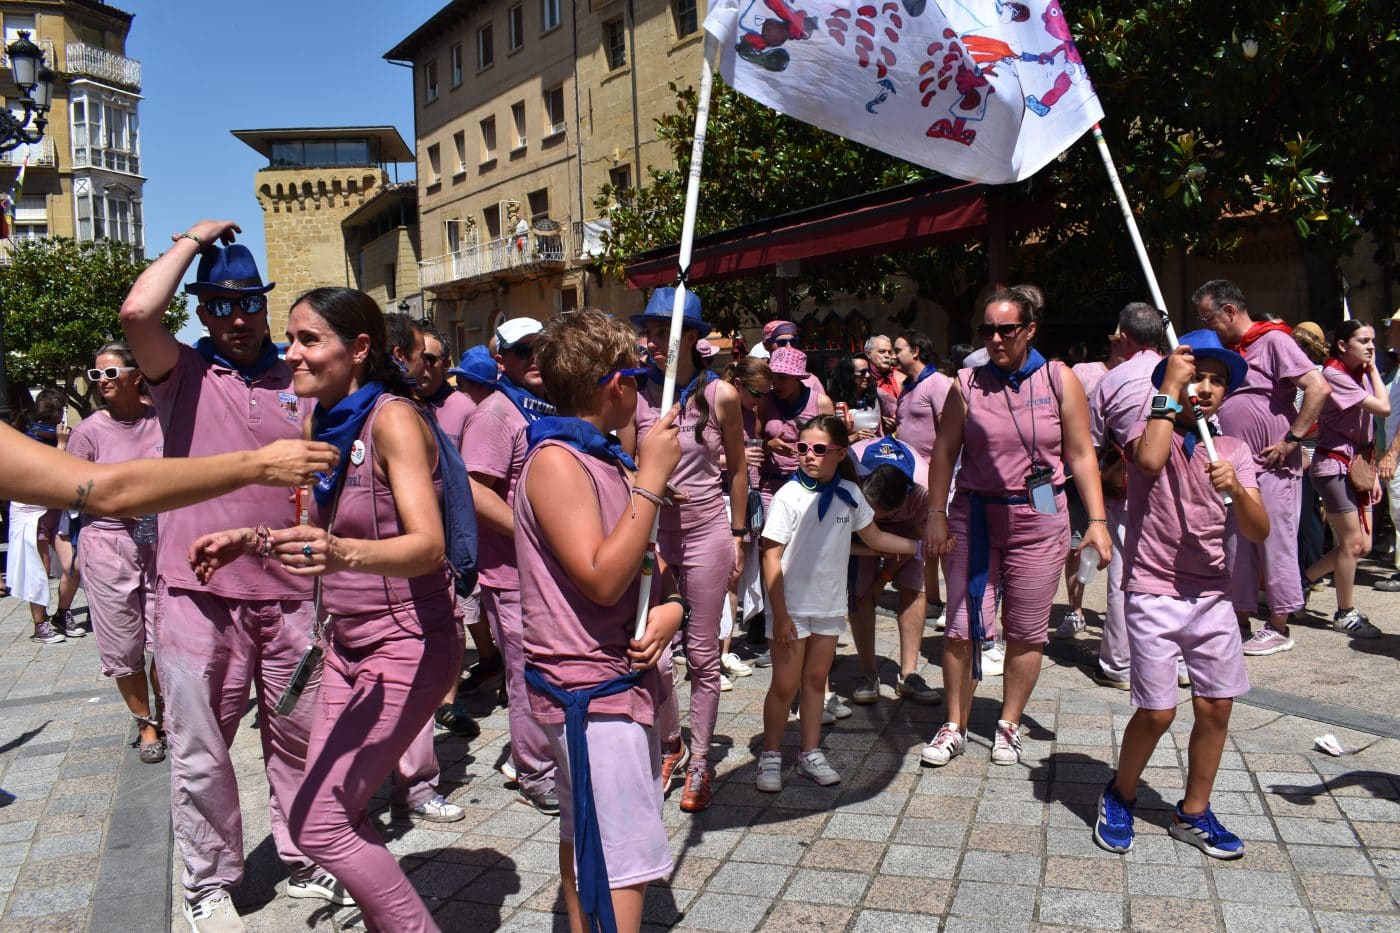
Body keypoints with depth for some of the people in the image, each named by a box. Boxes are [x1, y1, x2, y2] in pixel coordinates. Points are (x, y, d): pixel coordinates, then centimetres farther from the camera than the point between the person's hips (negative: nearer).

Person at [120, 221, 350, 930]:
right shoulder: (183, 373, 0)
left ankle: (305, 862, 31)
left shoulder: (299, 383, 9)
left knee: (297, 738, 14)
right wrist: (192, 240, -6)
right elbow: (138, 312, -21)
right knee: (200, 751, 7)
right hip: (199, 595, -3)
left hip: (290, 596, 3)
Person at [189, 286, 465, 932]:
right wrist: (251, 540, 3)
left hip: (405, 646, -8)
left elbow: (428, 546, -30)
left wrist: (343, 553, -46)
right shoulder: (323, 421, 6)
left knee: (316, 823, -8)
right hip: (347, 642, 8)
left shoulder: (393, 419, -18)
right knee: (338, 815, 12)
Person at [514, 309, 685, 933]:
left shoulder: (608, 459, 12)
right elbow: (602, 580, -22)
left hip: (621, 676, 9)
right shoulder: (555, 460, -16)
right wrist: (651, 478, -19)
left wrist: (671, 608, -5)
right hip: (590, 689, -9)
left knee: (585, 837, 19)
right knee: (626, 861, -7)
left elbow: (641, 562, 17)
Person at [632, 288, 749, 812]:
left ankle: (698, 763, 22)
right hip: (651, 533, 2)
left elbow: (738, 466, 5)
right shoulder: (637, 396, -4)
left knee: (702, 657, 6)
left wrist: (738, 534, 7)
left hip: (706, 532, -1)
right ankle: (670, 748, 30)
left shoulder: (720, 395, -7)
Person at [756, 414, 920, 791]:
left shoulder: (849, 494, -1)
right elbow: (771, 557, -15)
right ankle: (770, 756, 17)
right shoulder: (789, 496, -15)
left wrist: (920, 546, 7)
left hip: (830, 605, 5)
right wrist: (780, 615, -17)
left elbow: (874, 538, 14)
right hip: (792, 605, -4)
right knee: (785, 684, 1)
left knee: (816, 680, 14)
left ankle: (810, 753, 26)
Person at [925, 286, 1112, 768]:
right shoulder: (967, 384, 1)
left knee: (1027, 632, 7)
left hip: (1039, 519, 0)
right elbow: (944, 452, 3)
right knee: (961, 627, 0)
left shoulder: (1059, 380, 0)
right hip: (975, 515, 1)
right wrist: (936, 514, -3)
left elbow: (1081, 455, 0)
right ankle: (955, 727, 15)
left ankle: (1009, 726, 24)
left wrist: (1097, 520, -6)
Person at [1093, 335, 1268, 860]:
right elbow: (1150, 461, -29)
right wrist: (1170, 388, -21)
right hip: (1153, 594, -4)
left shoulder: (1234, 451, 7)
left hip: (1212, 595, 4)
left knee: (1217, 707, 6)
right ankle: (1119, 798, 20)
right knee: (1157, 712, -5)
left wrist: (1235, 489, -23)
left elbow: (1259, 531, -3)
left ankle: (1194, 813, 25)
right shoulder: (1149, 427, -2)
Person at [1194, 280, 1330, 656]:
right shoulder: (1227, 351, 15)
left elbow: (1319, 388, -18)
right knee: (1236, 547, 11)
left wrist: (1292, 440, -18)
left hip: (1273, 468, -8)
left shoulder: (1272, 340, -9)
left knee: (1276, 545, 1)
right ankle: (1240, 619, 21)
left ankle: (1279, 628, 10)